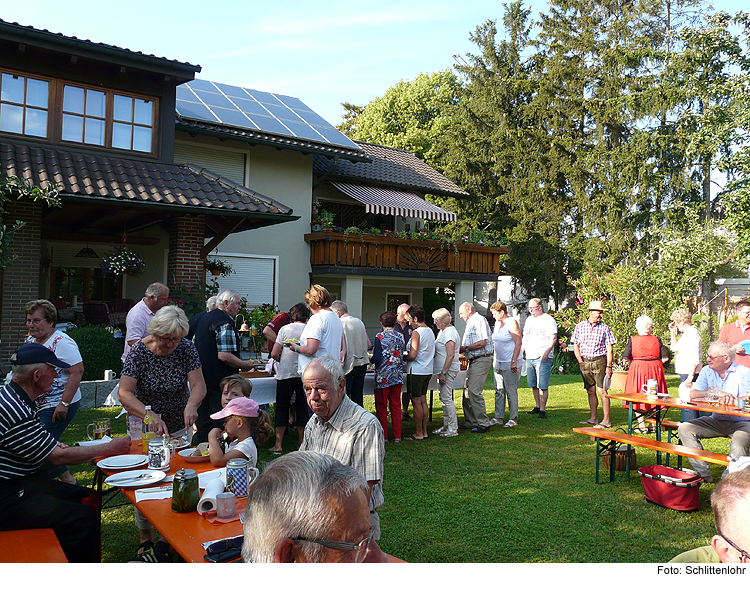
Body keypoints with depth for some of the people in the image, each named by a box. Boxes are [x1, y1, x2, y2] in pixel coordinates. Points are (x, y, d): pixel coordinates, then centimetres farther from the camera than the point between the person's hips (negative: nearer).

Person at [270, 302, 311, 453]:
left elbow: (274, 354, -5)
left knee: (282, 408, 8)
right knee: (302, 409, 9)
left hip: (285, 374, -1)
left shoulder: (285, 329, -3)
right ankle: (302, 445, 13)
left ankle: (278, 445, 7)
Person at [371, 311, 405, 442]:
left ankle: (383, 436, 10)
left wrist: (371, 359, 4)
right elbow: (402, 356, 12)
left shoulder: (379, 337, -11)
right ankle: (397, 436, 14)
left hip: (383, 377, -5)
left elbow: (377, 358, -17)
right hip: (397, 377, 5)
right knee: (396, 407, 11)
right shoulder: (400, 336, 4)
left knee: (381, 408, 6)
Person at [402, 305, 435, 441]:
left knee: (416, 403, -1)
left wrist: (403, 357, -4)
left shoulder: (416, 332, -15)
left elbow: (413, 355, -21)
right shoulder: (430, 331, 12)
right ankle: (424, 431, 19)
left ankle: (418, 433, 4)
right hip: (427, 370, 9)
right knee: (423, 401, 14)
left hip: (416, 371, -9)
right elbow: (433, 354, 18)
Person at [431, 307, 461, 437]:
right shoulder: (442, 331, 16)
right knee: (444, 398, 15)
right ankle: (446, 425, 23)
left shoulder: (449, 333, -16)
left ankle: (453, 429, -2)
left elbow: (451, 355, -23)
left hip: (448, 370, -11)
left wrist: (443, 373, -23)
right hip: (444, 370, 11)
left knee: (446, 398, -8)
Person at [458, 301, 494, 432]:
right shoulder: (470, 323, 22)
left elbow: (482, 343, -18)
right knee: (467, 391, 9)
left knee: (474, 391, -15)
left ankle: (483, 423, -9)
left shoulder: (479, 320, -9)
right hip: (473, 361, 10)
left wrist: (465, 348, -14)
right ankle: (470, 422, 16)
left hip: (481, 360, -10)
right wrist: (461, 349, 14)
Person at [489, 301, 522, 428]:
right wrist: (494, 360, 17)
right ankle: (499, 417, 15)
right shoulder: (497, 323, 14)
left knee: (511, 391, -3)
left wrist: (514, 362, -20)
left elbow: (518, 343, -15)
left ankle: (513, 419, 5)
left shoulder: (511, 323, -11)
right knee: (499, 391, 9)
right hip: (498, 363, 8)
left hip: (510, 364, -8)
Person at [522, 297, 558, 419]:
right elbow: (524, 338, 25)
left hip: (542, 358, -7)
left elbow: (553, 338, -11)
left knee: (542, 385, -9)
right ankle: (537, 406, 23)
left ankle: (543, 410, -5)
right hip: (529, 358, 7)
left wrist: (546, 353, -19)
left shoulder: (548, 320, -4)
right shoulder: (528, 320, 19)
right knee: (533, 385, 12)